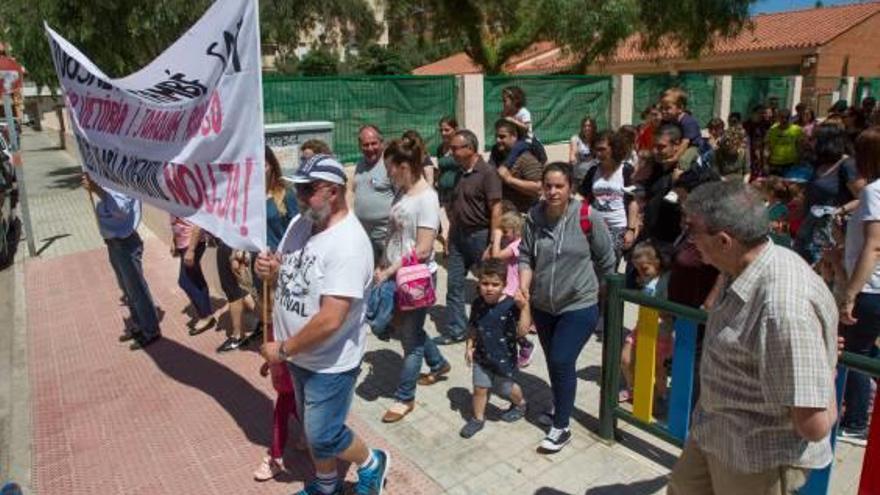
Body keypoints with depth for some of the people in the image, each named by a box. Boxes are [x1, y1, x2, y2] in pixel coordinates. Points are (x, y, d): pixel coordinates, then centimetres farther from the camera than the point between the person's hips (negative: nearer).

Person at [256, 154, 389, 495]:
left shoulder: (348, 245, -29)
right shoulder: (299, 222, -2)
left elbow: (330, 320, -32)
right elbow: (287, 275, 12)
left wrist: (282, 349, -19)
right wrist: (270, 271, -12)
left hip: (330, 362, -8)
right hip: (301, 355, 8)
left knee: (323, 436, 6)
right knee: (313, 427, 24)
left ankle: (371, 463, 35)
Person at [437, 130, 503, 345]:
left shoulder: (487, 173, -13)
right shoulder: (459, 173, 9)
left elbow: (496, 210, -17)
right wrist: (450, 235, 14)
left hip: (479, 236, -7)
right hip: (458, 236, 7)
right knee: (454, 284, 7)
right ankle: (455, 330, 17)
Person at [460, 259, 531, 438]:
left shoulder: (511, 305, -22)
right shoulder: (478, 304, -8)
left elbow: (523, 331, -29)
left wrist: (524, 307, -37)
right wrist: (469, 347, 2)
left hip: (504, 357, -3)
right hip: (482, 356, 3)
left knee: (507, 388, 18)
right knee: (480, 388, 8)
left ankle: (520, 404, 49)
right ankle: (478, 418, 31)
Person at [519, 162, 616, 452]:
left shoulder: (587, 218, -17)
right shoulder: (534, 217, -7)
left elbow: (606, 260, -4)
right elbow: (526, 257, 1)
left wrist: (594, 288, 7)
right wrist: (524, 288, -14)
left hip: (579, 306, -4)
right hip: (543, 306, 5)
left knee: (562, 362, -6)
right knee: (553, 361, 20)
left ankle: (561, 428, 11)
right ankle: (561, 407, 44)